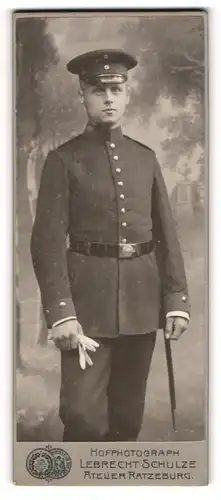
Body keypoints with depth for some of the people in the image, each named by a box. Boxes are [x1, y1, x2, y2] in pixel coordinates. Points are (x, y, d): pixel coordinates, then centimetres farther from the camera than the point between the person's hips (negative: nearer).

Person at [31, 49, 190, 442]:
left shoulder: (145, 158, 10)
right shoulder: (63, 160, -2)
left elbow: (166, 234, 10)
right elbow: (49, 240, -8)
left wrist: (176, 300, 3)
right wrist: (60, 312, -16)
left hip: (142, 299, 4)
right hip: (87, 300, -4)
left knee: (128, 412, 13)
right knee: (82, 412, -8)